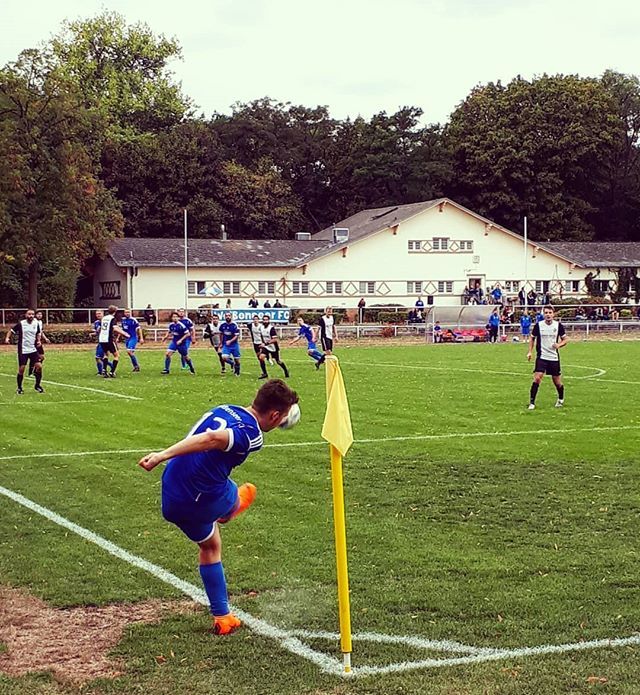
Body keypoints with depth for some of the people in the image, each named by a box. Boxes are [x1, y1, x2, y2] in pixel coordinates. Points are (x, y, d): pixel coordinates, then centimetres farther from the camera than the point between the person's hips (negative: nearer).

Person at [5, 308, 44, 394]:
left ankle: (37, 385, 11)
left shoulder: (36, 324, 3)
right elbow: (11, 331, -2)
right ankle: (19, 388, 14)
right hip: (23, 351, -3)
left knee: (39, 366, -8)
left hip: (33, 350, 3)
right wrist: (7, 337, -18)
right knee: (21, 369, -3)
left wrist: (38, 341, 4)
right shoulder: (21, 324, -9)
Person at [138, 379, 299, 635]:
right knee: (246, 492, 26)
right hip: (203, 503, -7)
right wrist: (163, 456, -41)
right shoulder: (251, 436, -18)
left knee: (210, 546, 28)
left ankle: (222, 617, 38)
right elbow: (211, 439, -34)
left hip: (171, 500, 8)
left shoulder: (223, 410, 5)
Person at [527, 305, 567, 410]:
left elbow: (565, 339, 7)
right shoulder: (538, 325, -3)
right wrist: (530, 352, 1)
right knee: (537, 378, -18)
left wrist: (559, 344, -15)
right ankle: (531, 402, -10)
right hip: (541, 357, -1)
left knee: (557, 382, 8)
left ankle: (561, 399, 36)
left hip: (554, 357, 1)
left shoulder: (558, 325, -1)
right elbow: (532, 338, 10)